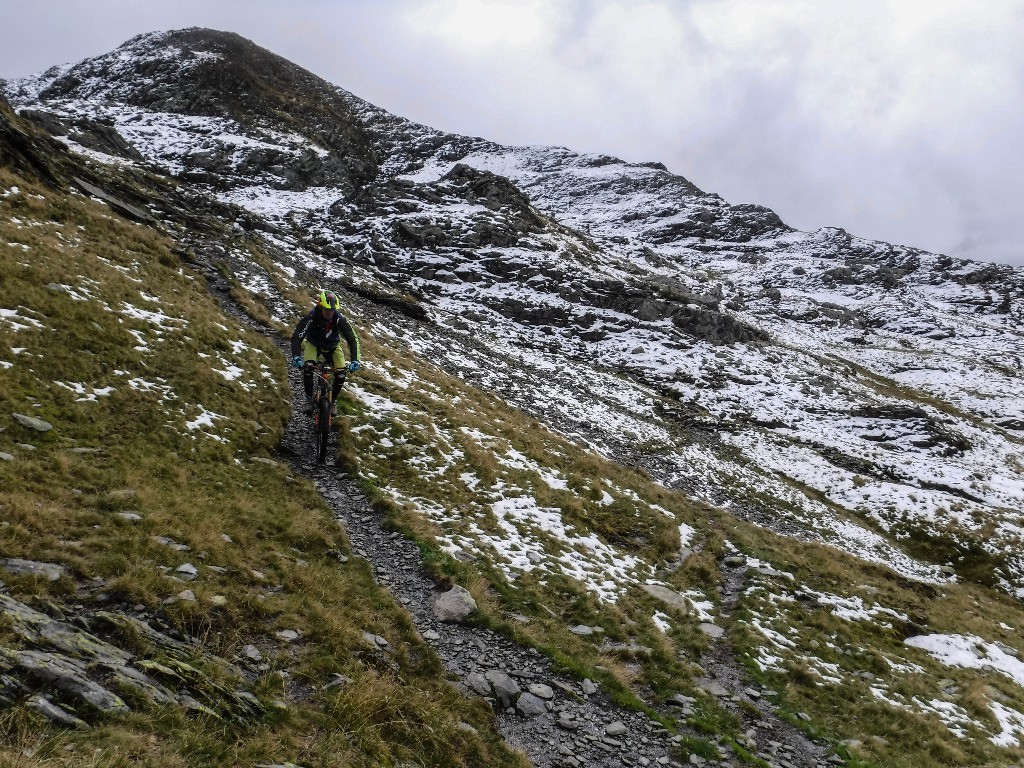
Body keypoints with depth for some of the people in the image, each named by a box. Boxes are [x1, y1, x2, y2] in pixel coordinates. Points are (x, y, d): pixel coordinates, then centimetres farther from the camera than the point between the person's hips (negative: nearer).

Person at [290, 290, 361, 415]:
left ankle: (333, 401, 10)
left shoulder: (339, 319, -30)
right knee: (307, 367, -29)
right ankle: (309, 400, -11)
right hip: (313, 344, -1)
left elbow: (352, 339, -29)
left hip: (332, 346, 1)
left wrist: (354, 360, -41)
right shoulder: (311, 317, -32)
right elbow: (296, 337, -36)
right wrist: (296, 357, -50)